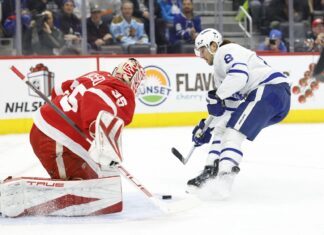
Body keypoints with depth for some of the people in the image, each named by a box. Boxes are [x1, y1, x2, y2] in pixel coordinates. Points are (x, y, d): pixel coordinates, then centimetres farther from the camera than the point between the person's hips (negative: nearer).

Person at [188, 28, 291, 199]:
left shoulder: (226, 51, -1)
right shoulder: (219, 70, 29)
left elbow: (239, 75, -22)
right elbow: (229, 104, 29)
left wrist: (217, 96, -17)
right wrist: (207, 128, 26)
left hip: (270, 89, -10)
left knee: (233, 133, -19)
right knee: (221, 128, 15)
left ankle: (223, 179, -30)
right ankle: (210, 172, 12)